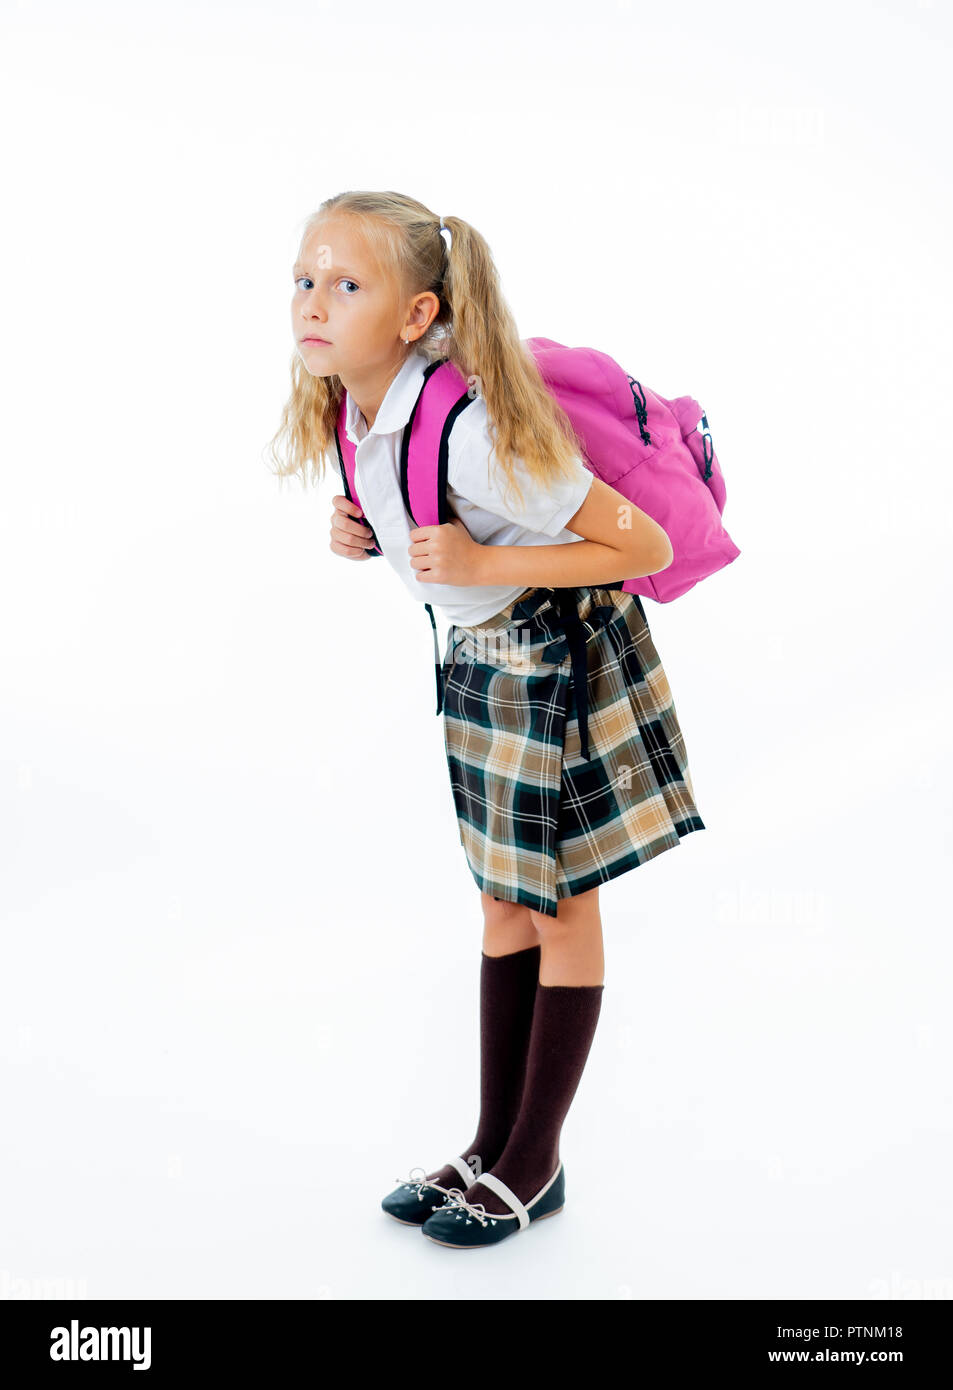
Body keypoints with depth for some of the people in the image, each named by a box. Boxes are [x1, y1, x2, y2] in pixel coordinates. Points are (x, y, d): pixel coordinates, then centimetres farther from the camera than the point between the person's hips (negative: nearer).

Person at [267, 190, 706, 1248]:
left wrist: (482, 564, -30)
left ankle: (534, 1163, 20)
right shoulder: (348, 413, -7)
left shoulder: (472, 430, -31)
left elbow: (645, 546, -25)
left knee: (562, 907, 5)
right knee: (504, 902, 15)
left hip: (563, 656, -8)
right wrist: (363, 533, -6)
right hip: (478, 656, 8)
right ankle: (494, 1140, 27)